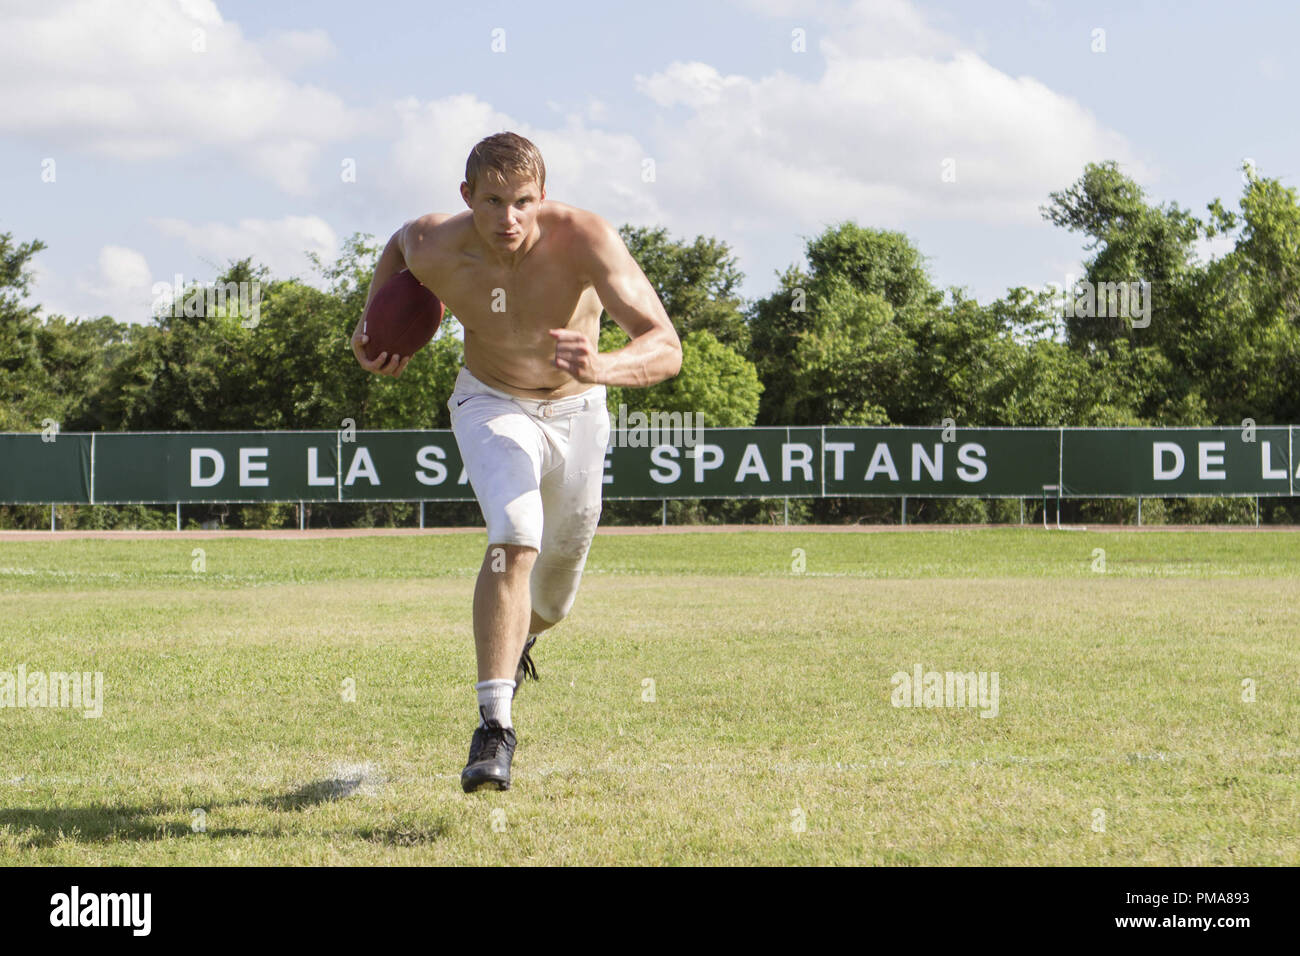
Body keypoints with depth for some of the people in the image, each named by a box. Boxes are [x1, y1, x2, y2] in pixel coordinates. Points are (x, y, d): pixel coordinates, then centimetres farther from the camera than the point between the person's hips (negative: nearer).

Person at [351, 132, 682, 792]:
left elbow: (666, 348, -40)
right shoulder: (433, 250, -25)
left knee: (552, 598, 16)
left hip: (576, 413, 1)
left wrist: (602, 368, -59)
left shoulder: (583, 239, -33)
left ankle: (515, 640, 54)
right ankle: (494, 724, -28)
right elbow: (401, 239, 4)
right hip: (492, 406, -1)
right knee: (515, 537, -31)